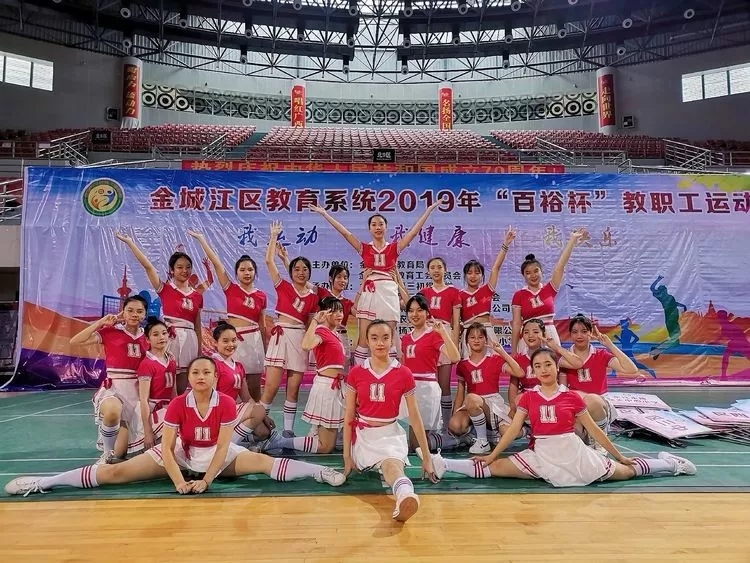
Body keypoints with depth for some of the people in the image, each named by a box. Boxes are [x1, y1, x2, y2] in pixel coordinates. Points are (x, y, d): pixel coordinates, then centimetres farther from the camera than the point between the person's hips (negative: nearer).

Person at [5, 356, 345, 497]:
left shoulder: (227, 405, -18)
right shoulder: (177, 405, -15)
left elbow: (223, 446, -17)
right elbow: (166, 447, -15)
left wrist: (206, 480, -25)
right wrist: (178, 481, -24)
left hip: (217, 456, -1)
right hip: (180, 454, 1)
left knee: (262, 461, -24)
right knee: (117, 472, -7)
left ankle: (319, 472, -24)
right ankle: (44, 482, 0)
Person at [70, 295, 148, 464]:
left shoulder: (146, 338, 6)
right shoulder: (110, 332, -4)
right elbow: (75, 341, -13)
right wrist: (101, 322, -14)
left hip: (136, 391, 3)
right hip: (113, 388, -3)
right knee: (113, 412, -39)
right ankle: (107, 455, -13)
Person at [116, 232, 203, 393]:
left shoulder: (197, 296, 10)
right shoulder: (165, 289, 2)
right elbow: (148, 266, -8)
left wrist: (200, 352, 13)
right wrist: (129, 242, -13)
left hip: (189, 341, 3)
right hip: (169, 338, -3)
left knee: (181, 389, 8)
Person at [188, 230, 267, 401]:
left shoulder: (261, 295, 6)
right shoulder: (231, 289, 2)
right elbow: (216, 262, -3)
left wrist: (265, 350, 14)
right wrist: (201, 239, -4)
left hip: (253, 340, 1)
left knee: (254, 388, 6)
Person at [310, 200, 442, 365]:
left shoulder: (394, 248, 9)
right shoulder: (364, 248, 9)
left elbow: (414, 231, 3)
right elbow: (344, 232, 5)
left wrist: (429, 209, 0)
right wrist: (324, 213, 1)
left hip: (388, 294, 0)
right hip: (369, 294, 0)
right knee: (364, 340, -2)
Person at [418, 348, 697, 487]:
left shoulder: (572, 396, -2)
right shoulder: (528, 397, 0)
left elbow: (593, 429, 6)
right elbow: (513, 429, 0)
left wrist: (619, 455, 11)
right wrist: (492, 454, -3)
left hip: (574, 453, 0)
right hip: (541, 455, 0)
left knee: (625, 472, 5)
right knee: (495, 467, -15)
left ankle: (669, 464, 29)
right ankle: (443, 464, -16)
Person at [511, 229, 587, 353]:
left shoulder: (549, 289, 6)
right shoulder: (519, 295, 2)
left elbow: (561, 265, 0)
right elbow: (516, 324, 0)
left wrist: (573, 240, -6)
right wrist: (514, 352, -3)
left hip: (550, 335, 1)